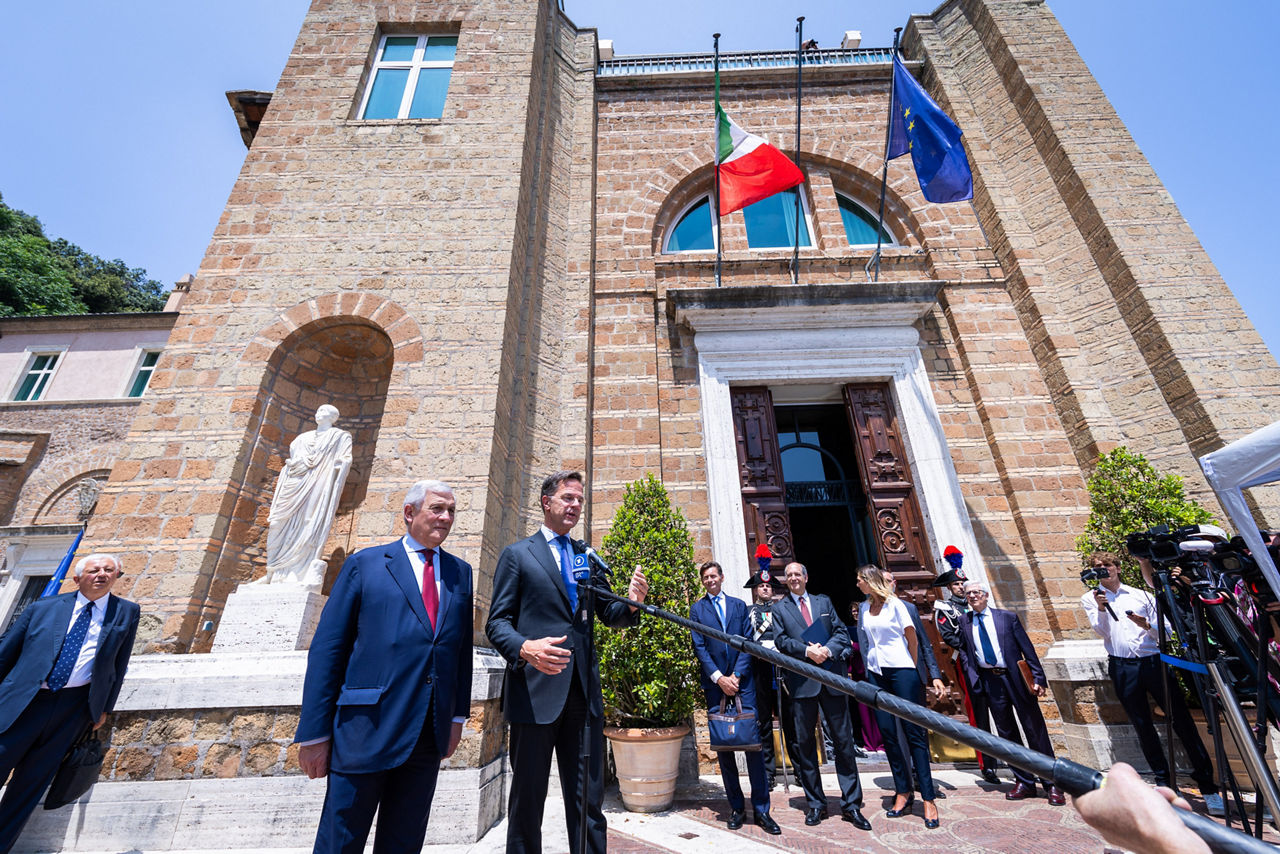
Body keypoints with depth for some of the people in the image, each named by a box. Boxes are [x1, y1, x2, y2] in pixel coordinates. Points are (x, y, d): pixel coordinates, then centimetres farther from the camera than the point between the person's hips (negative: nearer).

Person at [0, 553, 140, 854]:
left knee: (30, 783, 8)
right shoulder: (43, 607, 4)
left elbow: (119, 665, 6)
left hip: (74, 708, 0)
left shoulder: (126, 612, 2)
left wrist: (104, 708, 5)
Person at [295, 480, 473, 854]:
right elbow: (326, 650, -3)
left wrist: (457, 715, 7)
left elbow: (463, 648, 9)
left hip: (429, 735, 4)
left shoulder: (460, 572, 7)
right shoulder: (365, 564, -3)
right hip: (367, 729, -3)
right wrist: (314, 733, -5)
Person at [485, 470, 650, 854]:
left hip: (584, 691, 4)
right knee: (527, 798, 12)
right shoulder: (516, 554, 1)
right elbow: (497, 622, -4)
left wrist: (631, 602, -9)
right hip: (536, 689, -3)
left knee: (588, 797, 12)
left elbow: (608, 614, 13)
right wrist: (524, 648, -25)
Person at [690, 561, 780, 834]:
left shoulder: (739, 605, 9)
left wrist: (736, 675, -6)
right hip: (714, 682, 0)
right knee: (723, 746, 7)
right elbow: (699, 647, -1)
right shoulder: (697, 609, 5)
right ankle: (736, 807, 20)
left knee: (753, 743, -1)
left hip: (742, 681, 1)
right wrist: (719, 678, -9)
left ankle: (761, 809, 11)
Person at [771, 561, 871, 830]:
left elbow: (841, 632, 6)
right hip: (802, 680, -1)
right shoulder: (779, 608, 7)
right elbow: (781, 640, -3)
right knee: (805, 743, 6)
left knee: (843, 740, 6)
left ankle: (851, 804, 19)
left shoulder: (824, 602, 12)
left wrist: (828, 650, -12)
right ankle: (815, 804, 21)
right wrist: (807, 651, -16)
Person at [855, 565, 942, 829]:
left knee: (914, 732, -4)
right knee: (888, 733, 7)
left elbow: (912, 637, 0)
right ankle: (903, 792, 19)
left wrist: (915, 669, 5)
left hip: (901, 671, -5)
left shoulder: (895, 604, -6)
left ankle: (928, 798, 4)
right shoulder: (864, 608, 9)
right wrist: (867, 668, 11)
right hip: (876, 674, 5)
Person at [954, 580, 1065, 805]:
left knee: (1035, 729, 4)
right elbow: (964, 650, 7)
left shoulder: (1008, 617, 0)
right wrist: (972, 676, -4)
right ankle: (1024, 782, 23)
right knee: (1006, 733, 10)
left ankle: (1051, 783, 19)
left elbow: (1027, 648, -1)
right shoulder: (964, 622, 5)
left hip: (1016, 677, -2)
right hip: (989, 681, 2)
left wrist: (1038, 678, -6)